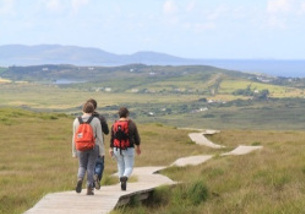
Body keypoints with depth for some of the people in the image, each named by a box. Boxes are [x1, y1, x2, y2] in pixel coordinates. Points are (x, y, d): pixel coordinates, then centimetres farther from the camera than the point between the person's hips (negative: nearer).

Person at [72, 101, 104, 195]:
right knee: (90, 167, 6)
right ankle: (89, 188, 4)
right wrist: (102, 151, -2)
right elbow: (99, 137, -7)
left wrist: (74, 151, 8)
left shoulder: (76, 121, 0)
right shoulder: (96, 121, -6)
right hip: (93, 147, -1)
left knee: (82, 166, 15)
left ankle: (80, 179, -15)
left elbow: (74, 137, 2)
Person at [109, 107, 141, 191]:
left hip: (117, 149, 3)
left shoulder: (114, 124, 1)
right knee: (129, 167, 2)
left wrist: (111, 148, 3)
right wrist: (138, 146, 13)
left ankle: (123, 185, 14)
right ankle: (124, 177, -28)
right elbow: (136, 137, 0)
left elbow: (112, 137, -1)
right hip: (128, 149, -3)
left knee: (121, 166, 14)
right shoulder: (131, 124, -6)